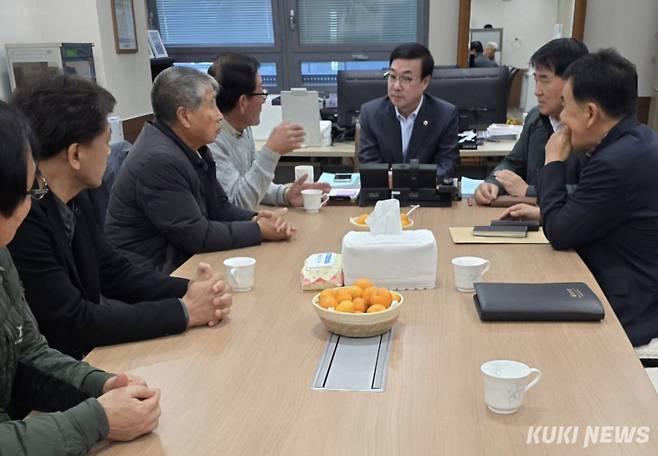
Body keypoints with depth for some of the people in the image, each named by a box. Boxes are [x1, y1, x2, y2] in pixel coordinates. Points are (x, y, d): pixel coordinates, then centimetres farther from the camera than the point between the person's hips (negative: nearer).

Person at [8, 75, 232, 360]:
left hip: (91, 349, 7)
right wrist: (184, 311, -19)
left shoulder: (74, 198, 1)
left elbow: (114, 272, 6)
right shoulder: (20, 216, -25)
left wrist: (189, 291, -10)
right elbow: (73, 323, -24)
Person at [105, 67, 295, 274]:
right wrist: (259, 230, -14)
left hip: (181, 261, 9)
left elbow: (219, 207, 12)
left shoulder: (194, 147, 5)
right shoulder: (160, 161, -23)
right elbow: (197, 236, -22)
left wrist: (255, 218, -7)